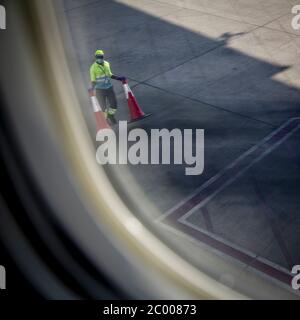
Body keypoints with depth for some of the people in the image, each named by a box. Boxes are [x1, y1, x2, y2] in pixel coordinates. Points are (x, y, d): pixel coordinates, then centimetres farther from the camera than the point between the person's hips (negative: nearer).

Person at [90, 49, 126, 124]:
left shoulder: (107, 64, 5)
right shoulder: (93, 67, -10)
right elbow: (93, 80, -8)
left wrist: (119, 78, 16)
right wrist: (92, 89, -23)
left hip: (109, 88, 5)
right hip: (100, 89, -4)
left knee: (114, 105, 8)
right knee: (103, 106, 4)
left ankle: (110, 115, 39)